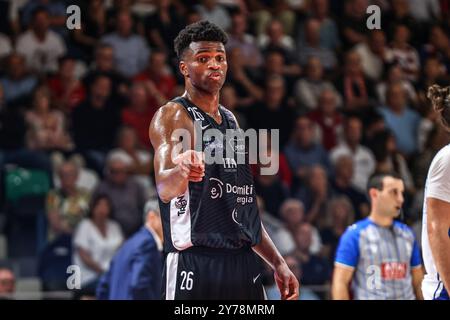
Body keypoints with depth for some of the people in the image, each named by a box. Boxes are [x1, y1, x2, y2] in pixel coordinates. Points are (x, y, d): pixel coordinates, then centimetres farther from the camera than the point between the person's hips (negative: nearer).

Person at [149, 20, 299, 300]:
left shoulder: (230, 120, 19)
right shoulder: (172, 116, -6)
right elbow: (164, 189, -24)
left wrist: (277, 263, 20)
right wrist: (182, 171, -47)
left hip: (243, 261, 8)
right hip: (195, 263, -8)